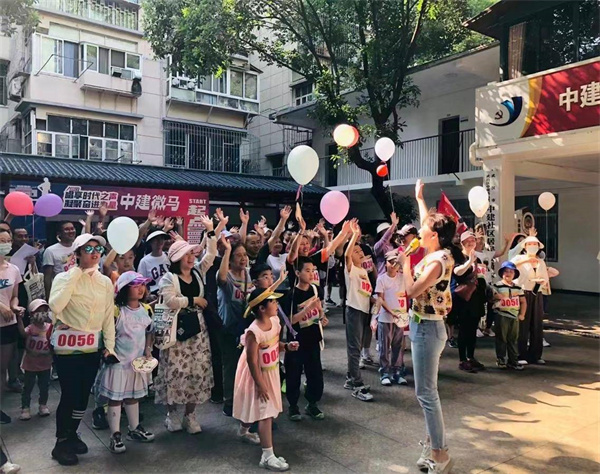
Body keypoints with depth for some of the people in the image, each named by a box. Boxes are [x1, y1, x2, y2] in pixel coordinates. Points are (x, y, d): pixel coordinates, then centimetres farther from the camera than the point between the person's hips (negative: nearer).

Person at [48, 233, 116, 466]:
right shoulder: (64, 278, -7)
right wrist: (74, 276, -23)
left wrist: (109, 345, 4)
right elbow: (55, 307, -25)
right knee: (70, 394, -2)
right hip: (67, 345, -4)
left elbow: (109, 316, 8)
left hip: (92, 346, 5)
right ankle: (61, 443, 18)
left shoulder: (105, 282, 5)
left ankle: (71, 435, 34)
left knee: (84, 394, 13)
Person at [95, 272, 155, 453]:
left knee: (133, 396, 18)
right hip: (118, 361, -5)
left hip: (138, 360, 6)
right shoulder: (116, 311, -16)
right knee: (115, 398, 3)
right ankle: (115, 435, 13)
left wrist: (148, 349, 2)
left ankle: (134, 429, 32)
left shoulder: (146, 310, 2)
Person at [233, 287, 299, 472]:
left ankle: (244, 431, 51)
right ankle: (267, 456, 4)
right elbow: (252, 362, -26)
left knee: (254, 408, 25)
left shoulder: (274, 321, -7)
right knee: (266, 413, -5)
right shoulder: (254, 332, -32)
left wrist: (287, 346, -9)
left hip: (271, 372, 8)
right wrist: (260, 385, -21)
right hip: (258, 374, -8)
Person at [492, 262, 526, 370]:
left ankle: (513, 360, 15)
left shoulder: (518, 288, 11)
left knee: (513, 339, 8)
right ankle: (500, 359, 12)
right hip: (501, 315, -4)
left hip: (514, 316, 4)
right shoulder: (497, 286, -2)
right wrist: (496, 296, -19)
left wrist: (522, 314, 7)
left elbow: (523, 301, 15)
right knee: (501, 338, 2)